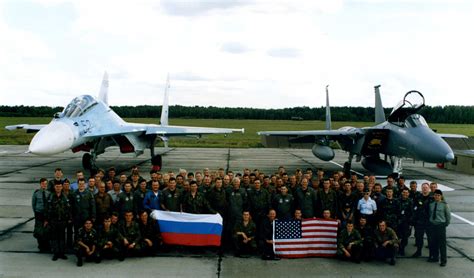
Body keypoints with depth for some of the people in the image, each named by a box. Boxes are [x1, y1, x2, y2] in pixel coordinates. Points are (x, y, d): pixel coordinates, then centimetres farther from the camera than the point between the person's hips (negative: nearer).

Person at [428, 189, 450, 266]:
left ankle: (443, 260, 9)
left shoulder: (444, 204, -8)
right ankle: (435, 257, 26)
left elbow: (448, 215, 1)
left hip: (441, 225, -4)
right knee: (433, 242, 12)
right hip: (432, 225, 4)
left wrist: (446, 224, 5)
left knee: (442, 243, 0)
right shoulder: (431, 204, 3)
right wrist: (431, 221, 7)